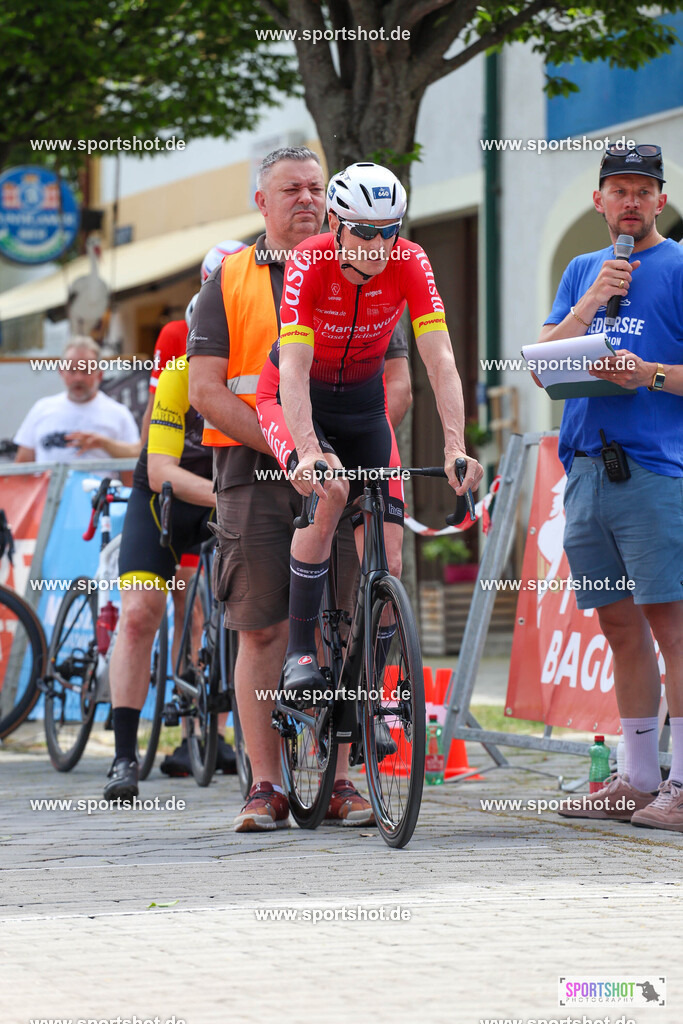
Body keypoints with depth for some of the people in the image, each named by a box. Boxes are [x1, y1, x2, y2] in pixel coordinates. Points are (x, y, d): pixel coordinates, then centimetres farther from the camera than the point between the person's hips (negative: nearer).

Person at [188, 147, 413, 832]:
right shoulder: (229, 280, 8)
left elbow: (396, 382, 7)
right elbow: (207, 389, -1)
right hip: (253, 471, -1)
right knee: (263, 628, -2)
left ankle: (339, 780, 4)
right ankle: (266, 787, 2)